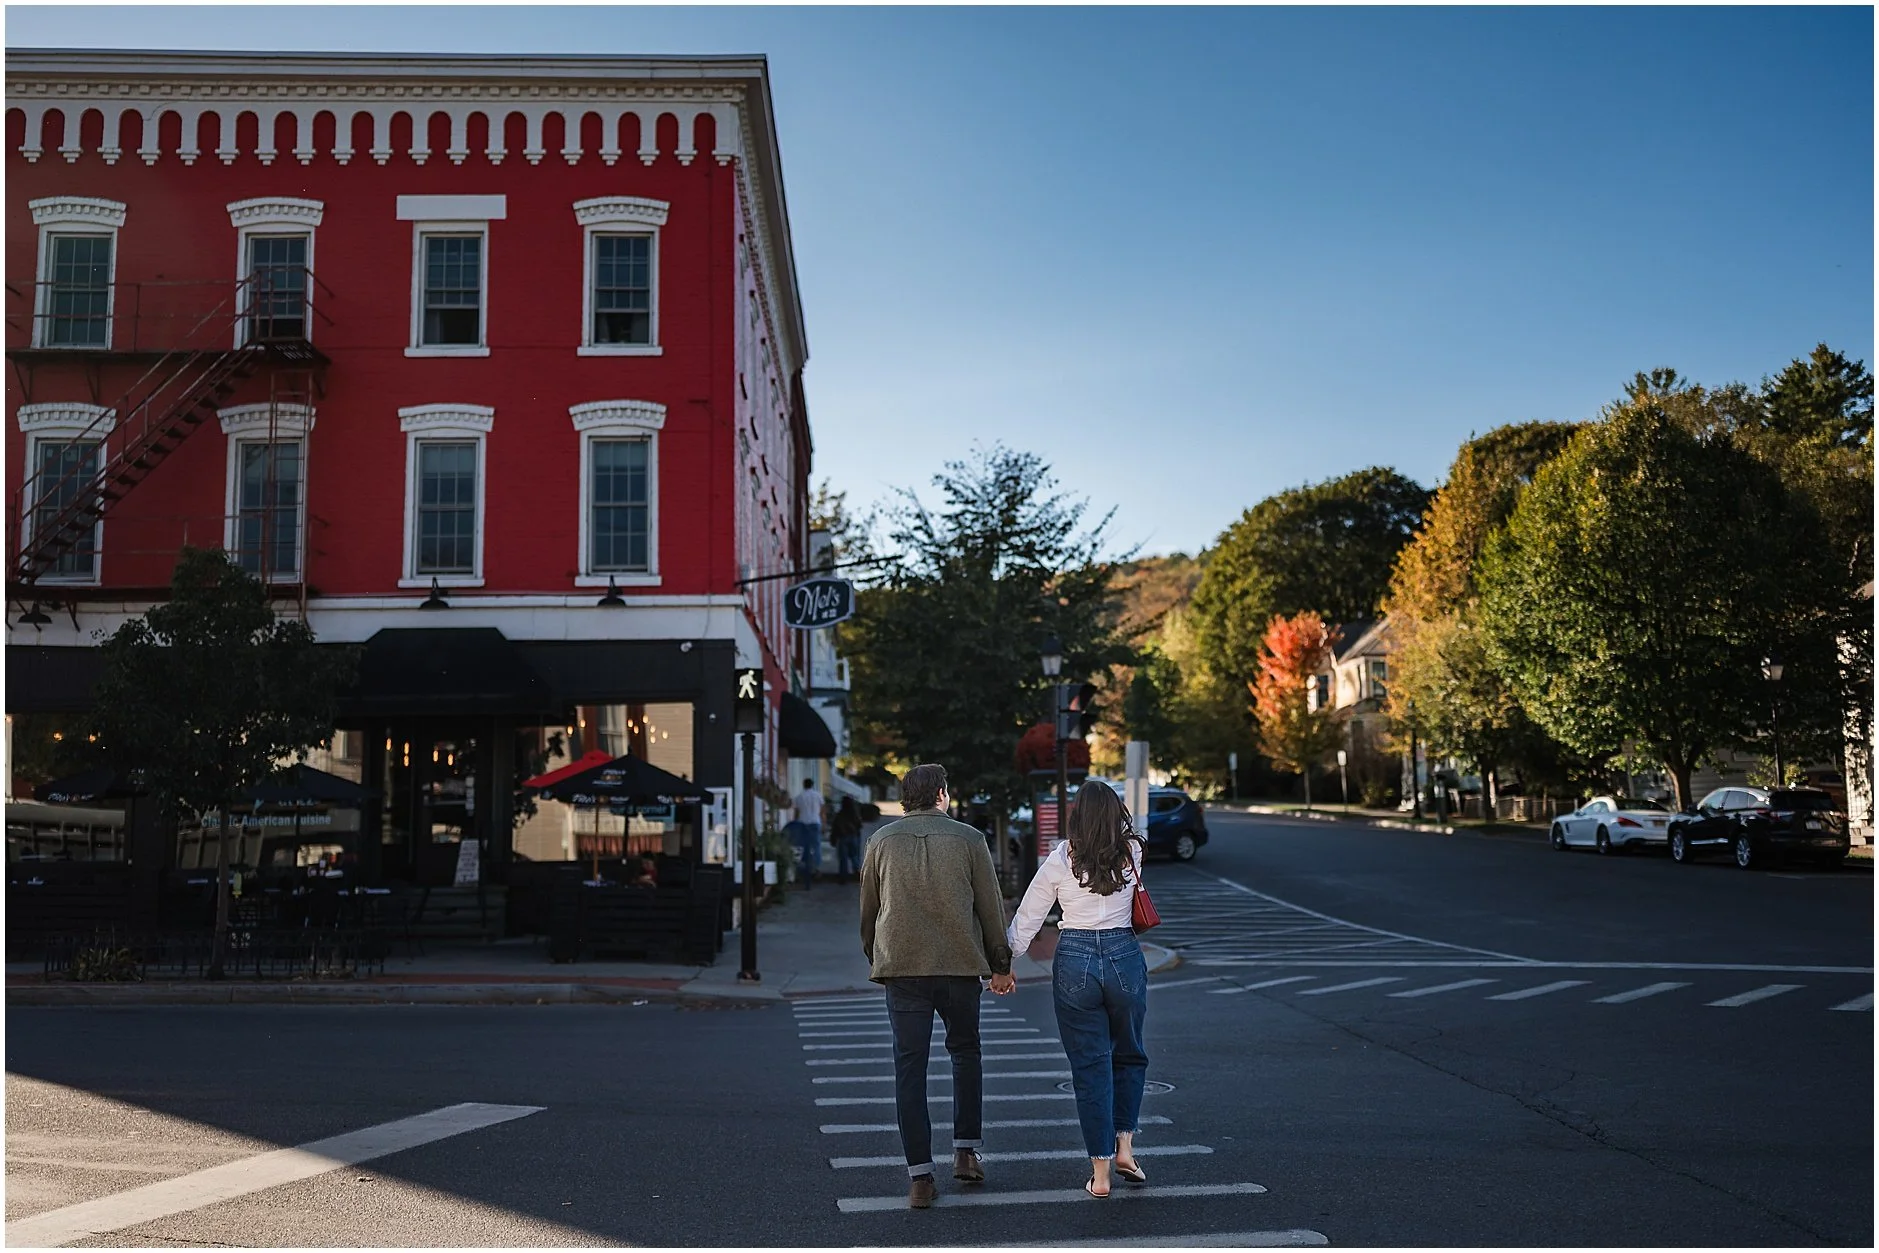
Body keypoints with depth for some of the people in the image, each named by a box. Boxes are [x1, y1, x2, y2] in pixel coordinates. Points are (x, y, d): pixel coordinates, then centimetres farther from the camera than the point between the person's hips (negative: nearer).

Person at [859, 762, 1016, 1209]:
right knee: (965, 1052, 20)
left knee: (910, 1067, 3)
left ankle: (920, 1177, 1)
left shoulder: (882, 841, 6)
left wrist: (875, 959, 26)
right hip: (960, 965, 0)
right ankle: (967, 1151, 17)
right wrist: (1000, 966, 14)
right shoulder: (968, 839, 1)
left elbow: (867, 911, 12)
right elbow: (991, 907, 4)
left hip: (900, 967, 1)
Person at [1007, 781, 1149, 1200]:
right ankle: (1124, 1147, 12)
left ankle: (1100, 1172, 7)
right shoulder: (1132, 853, 0)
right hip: (1125, 959, 2)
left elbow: (1026, 920, 0)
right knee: (1129, 1056, 23)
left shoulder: (1060, 861, -5)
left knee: (1089, 1066, 6)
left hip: (1074, 964, -1)